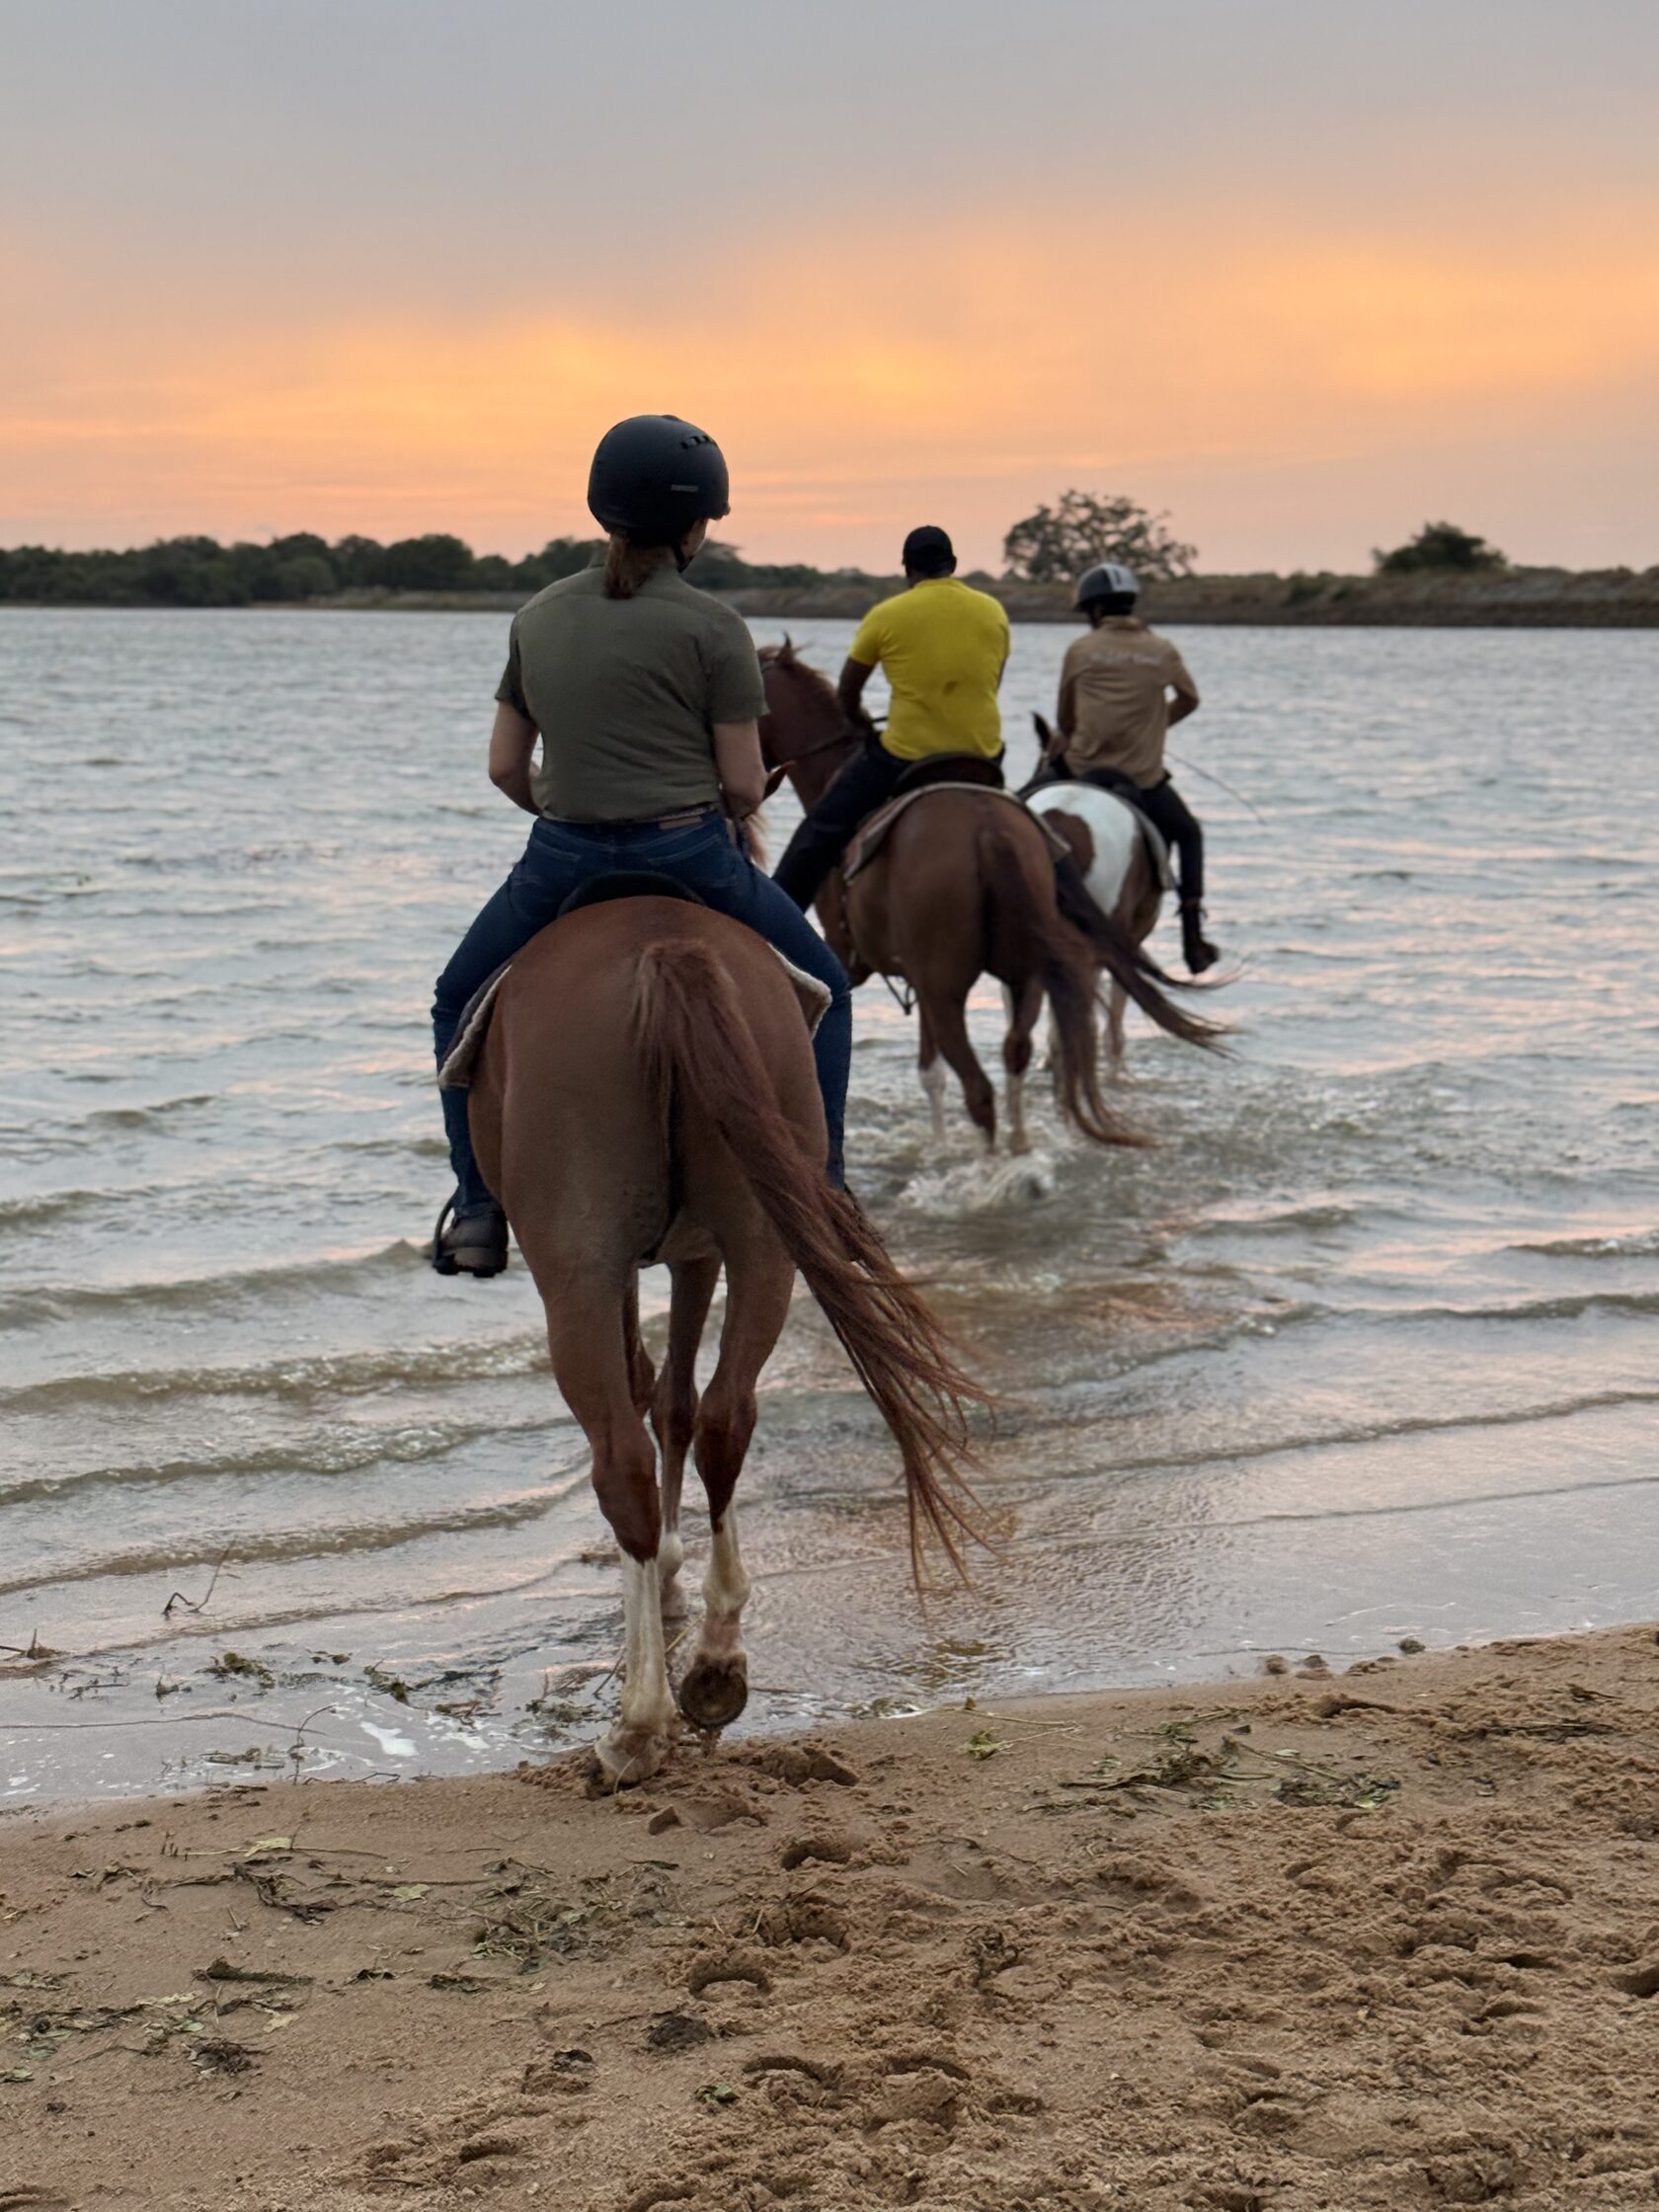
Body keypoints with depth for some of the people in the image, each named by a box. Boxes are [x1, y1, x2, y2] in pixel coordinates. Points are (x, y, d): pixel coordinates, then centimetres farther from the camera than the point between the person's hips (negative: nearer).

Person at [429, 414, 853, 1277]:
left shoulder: (539, 616, 6)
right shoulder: (711, 626, -7)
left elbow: (505, 767, 9)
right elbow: (744, 783, -7)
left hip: (560, 858, 3)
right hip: (691, 854, -2)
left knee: (461, 1004, 26)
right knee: (823, 985, 22)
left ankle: (476, 1212, 17)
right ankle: (821, 1186, 18)